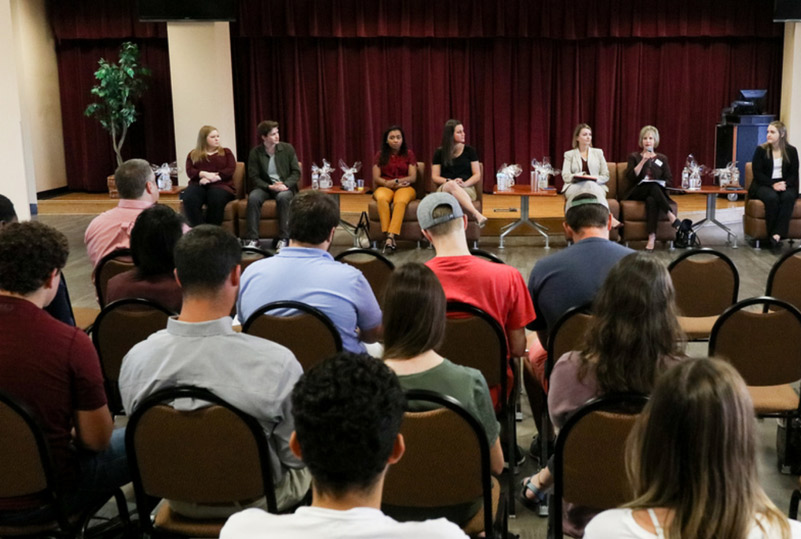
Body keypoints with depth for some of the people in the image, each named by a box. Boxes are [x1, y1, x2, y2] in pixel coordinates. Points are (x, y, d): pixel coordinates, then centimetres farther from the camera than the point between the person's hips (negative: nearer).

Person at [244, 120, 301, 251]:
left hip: (285, 186, -1)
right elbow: (253, 177, -3)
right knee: (253, 197, -32)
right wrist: (270, 186, -19)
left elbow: (296, 172, -1)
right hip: (265, 186, 1)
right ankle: (252, 239, -28)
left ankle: (283, 239, -30)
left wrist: (285, 184, -19)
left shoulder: (287, 148, 0)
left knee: (283, 197, -36)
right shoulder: (255, 153, -2)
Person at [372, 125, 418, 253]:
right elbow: (376, 178, 8)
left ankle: (390, 237, -50)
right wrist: (388, 183, -10)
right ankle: (387, 235, -46)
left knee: (400, 201, -39)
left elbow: (413, 177, 4)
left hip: (405, 188, -1)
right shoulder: (380, 155, 14)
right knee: (381, 198, -38)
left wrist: (397, 182, -11)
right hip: (385, 187, 1)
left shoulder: (409, 154, 12)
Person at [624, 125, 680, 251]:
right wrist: (643, 161, -8)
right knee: (653, 187, -37)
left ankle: (652, 236, -47)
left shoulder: (662, 158, 19)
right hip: (638, 193, -1)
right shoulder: (634, 157, 15)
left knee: (651, 200, -39)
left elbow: (669, 180, 11)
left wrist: (660, 184, -10)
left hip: (657, 193, 1)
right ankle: (671, 216, -43)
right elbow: (631, 177, -3)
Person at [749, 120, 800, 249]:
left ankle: (777, 235, -40)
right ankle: (772, 234, -29)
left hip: (785, 185, 2)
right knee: (772, 197, -35)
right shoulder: (761, 150, 2)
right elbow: (757, 173, -4)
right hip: (764, 185, -2)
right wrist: (773, 185, -18)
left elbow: (794, 174, 6)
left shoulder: (791, 151, 8)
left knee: (789, 197, -33)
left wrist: (785, 184, -16)